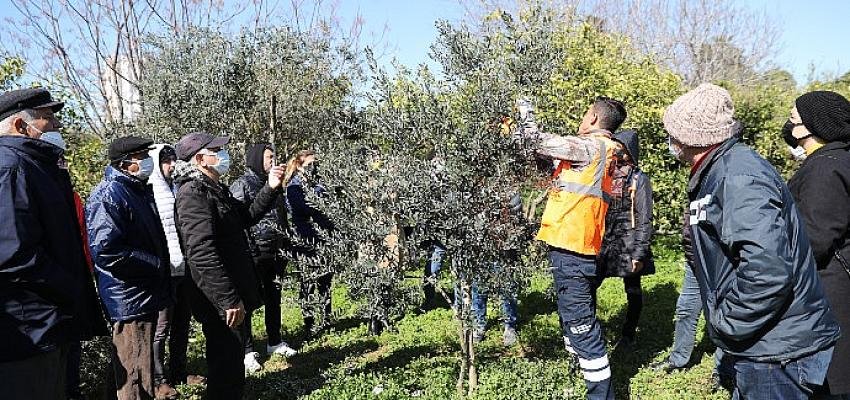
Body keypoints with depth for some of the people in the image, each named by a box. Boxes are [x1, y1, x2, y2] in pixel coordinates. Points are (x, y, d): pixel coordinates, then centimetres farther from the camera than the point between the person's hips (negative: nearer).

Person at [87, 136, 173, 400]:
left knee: (142, 373, 22)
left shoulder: (139, 190, 14)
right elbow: (105, 251, -27)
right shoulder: (109, 194, -17)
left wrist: (161, 266, 14)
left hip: (146, 296, 10)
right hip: (130, 301, -10)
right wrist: (156, 264, -19)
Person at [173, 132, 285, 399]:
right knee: (227, 362, -1)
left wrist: (270, 189, 12)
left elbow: (247, 216, 26)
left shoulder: (215, 189, 14)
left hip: (231, 295, 10)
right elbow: (202, 253, -26)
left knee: (233, 359, 21)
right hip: (219, 302, -10)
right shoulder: (193, 193, -18)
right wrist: (229, 299, -27)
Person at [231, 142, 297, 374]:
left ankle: (274, 342, 29)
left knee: (274, 298, 15)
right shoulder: (242, 185, -7)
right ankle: (247, 350, 7)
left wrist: (284, 245, 19)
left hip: (274, 252, 7)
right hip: (253, 253, -7)